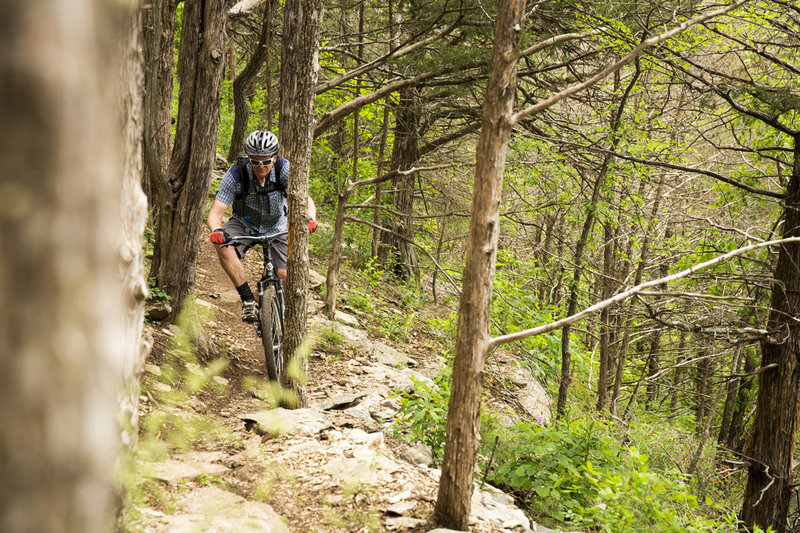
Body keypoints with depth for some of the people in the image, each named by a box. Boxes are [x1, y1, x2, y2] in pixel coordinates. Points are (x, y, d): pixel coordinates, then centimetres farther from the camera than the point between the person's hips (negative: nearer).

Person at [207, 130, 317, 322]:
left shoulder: (284, 169, -25)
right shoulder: (236, 174, -27)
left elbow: (306, 200, -30)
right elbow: (215, 213, -28)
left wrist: (310, 219, -53)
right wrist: (216, 230, -51)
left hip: (276, 226, 1)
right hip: (244, 223, 0)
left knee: (285, 275, -18)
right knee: (224, 246, -33)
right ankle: (247, 299, -24)